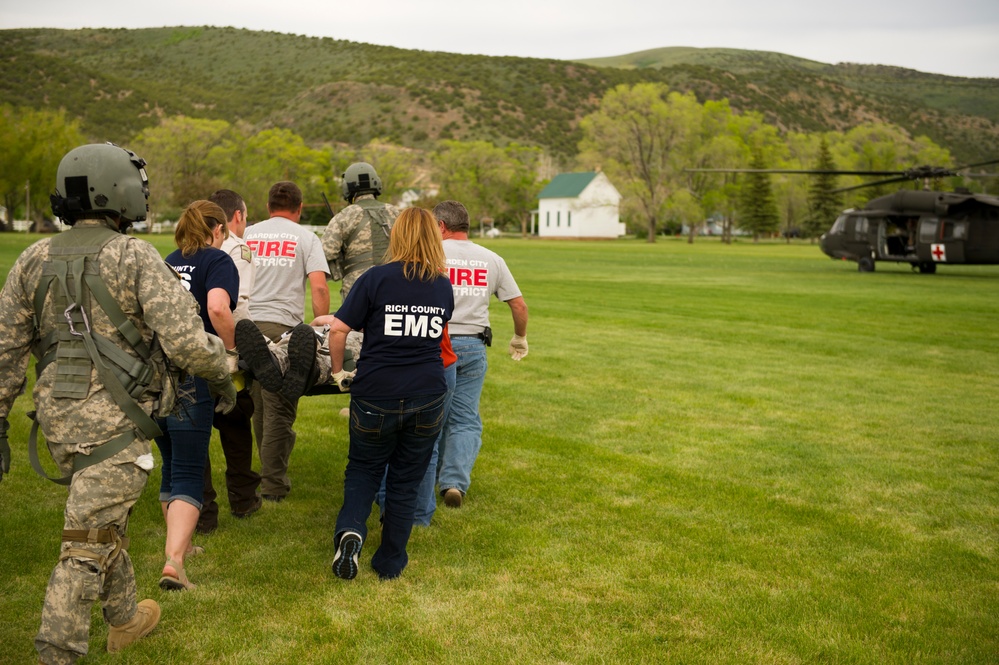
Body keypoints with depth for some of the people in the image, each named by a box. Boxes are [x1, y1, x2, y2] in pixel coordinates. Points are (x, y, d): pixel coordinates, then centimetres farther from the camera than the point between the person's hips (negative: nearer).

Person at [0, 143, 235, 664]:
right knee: (89, 540, -1)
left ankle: (125, 620, 41)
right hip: (114, 420, -7)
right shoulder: (134, 256, -11)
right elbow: (187, 340, -17)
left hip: (57, 416, 7)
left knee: (105, 519, 24)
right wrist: (221, 377, 2)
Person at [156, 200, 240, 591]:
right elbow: (218, 308, -19)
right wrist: (231, 347, -4)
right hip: (189, 375, -6)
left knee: (171, 465, 21)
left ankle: (179, 543, 35)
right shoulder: (218, 260, 1)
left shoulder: (168, 262, 18)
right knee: (188, 474, -4)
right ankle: (174, 560, -16)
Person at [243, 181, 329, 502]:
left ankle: (271, 472, 27)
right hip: (283, 327, -4)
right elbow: (319, 287, -7)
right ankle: (273, 485, 6)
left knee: (258, 405, 14)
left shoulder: (246, 235, 15)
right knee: (279, 410, 2)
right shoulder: (306, 238, 5)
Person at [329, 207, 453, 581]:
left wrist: (337, 371, 5)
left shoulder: (376, 279, -7)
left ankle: (350, 529, -8)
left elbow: (339, 329, -9)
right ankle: (390, 563, 21)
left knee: (363, 469, 18)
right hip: (427, 399, 2)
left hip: (375, 396, -2)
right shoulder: (444, 287, 4)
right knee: (406, 481, 14)